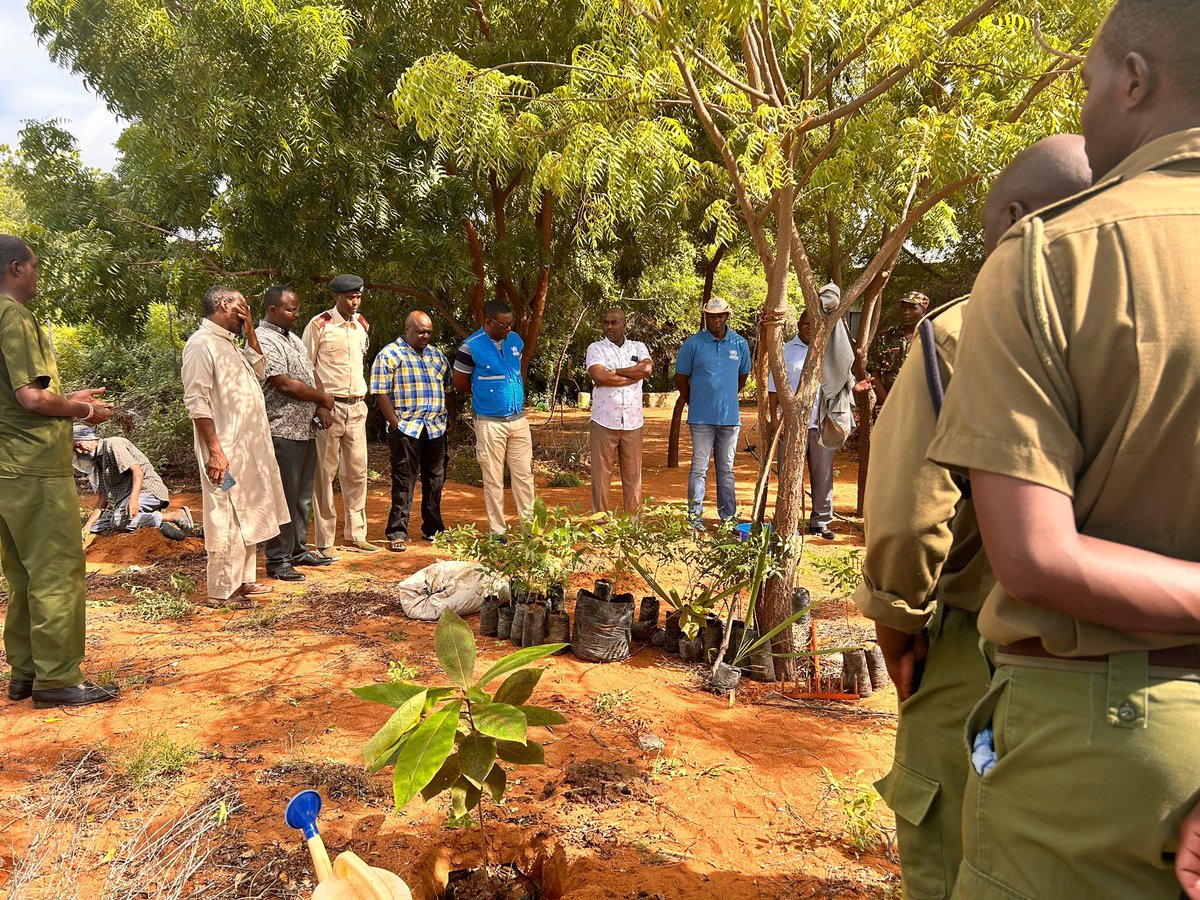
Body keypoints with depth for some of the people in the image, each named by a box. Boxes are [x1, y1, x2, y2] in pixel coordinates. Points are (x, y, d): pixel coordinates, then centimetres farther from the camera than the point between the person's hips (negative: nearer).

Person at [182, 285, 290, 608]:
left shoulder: (229, 342, 16)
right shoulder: (201, 344, -13)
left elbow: (260, 372, 21)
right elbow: (196, 402, -19)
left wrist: (250, 332, 10)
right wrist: (215, 451, -23)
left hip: (249, 447, 10)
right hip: (226, 451, -10)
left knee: (249, 516, 15)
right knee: (227, 520, -3)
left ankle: (243, 580, 26)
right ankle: (221, 591, 7)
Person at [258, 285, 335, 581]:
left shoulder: (293, 338, 17)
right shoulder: (264, 340, -13)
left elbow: (310, 375, 17)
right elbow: (285, 384, -20)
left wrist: (321, 407, 0)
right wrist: (324, 398, -8)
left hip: (306, 429, 9)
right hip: (282, 432, -9)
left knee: (303, 496, 16)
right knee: (283, 498, -4)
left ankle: (298, 549, 28)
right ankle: (277, 561, 5)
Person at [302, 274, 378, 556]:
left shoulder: (363, 325, 11)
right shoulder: (319, 325, -6)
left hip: (357, 407, 6)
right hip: (328, 407, -6)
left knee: (357, 472, 8)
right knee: (325, 473, -2)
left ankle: (356, 535, 17)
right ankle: (324, 541, 5)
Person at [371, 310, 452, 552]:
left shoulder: (437, 355, 16)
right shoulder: (389, 355, -3)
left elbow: (447, 389, 21)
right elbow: (381, 393, -9)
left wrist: (447, 419, 11)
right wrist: (396, 424, -13)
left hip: (436, 429, 6)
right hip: (406, 430, -6)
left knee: (435, 480, 12)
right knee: (404, 482, -2)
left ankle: (433, 529, 24)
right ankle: (397, 533, 6)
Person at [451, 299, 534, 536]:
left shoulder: (515, 341, 6)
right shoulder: (472, 347, -10)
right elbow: (459, 382, 0)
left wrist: (515, 393, 13)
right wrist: (484, 392, 10)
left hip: (519, 420, 5)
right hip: (490, 423, -5)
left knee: (524, 474, 7)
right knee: (493, 479, 4)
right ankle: (497, 531, 13)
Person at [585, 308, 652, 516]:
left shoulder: (638, 347, 11)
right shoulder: (596, 348, 4)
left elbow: (647, 369, -11)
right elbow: (598, 376, -15)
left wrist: (613, 372, -10)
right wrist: (633, 375, -9)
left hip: (633, 422, 2)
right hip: (604, 421, -2)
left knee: (633, 474, 8)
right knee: (601, 474, 1)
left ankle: (634, 520, 17)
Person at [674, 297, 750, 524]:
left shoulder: (740, 344, 5)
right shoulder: (693, 344, -5)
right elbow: (681, 378, 4)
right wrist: (694, 403, 9)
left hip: (730, 417, 3)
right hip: (701, 418, -3)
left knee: (726, 469, 12)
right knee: (699, 468, 1)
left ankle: (729, 518, 20)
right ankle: (694, 518, 7)